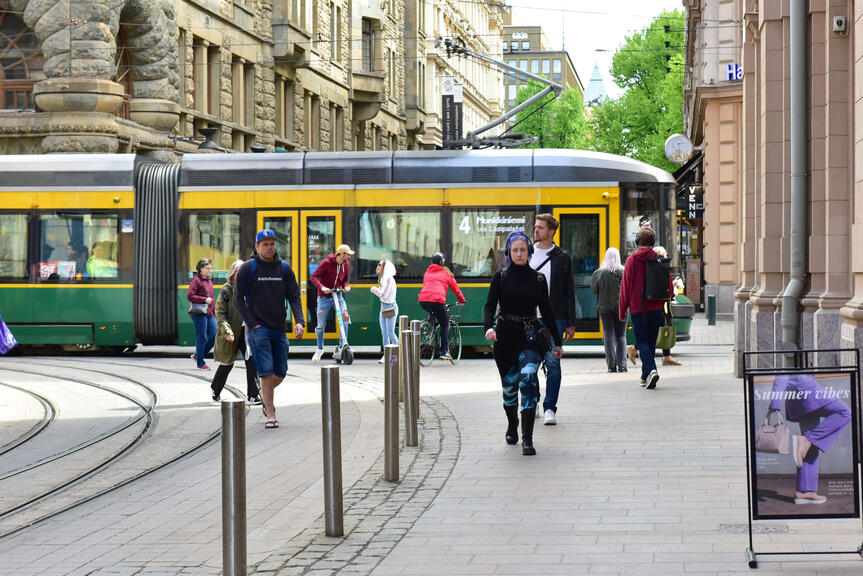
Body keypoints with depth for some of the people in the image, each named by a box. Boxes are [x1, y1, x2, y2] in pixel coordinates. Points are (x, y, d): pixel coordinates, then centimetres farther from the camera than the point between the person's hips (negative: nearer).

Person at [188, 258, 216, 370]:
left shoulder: (209, 281, 17)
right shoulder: (196, 280, -7)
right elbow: (189, 296, -15)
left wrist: (214, 313, 19)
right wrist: (204, 299, -17)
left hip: (209, 314, 8)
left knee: (214, 336, 3)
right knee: (201, 337, -3)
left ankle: (198, 355, 19)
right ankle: (200, 363, 6)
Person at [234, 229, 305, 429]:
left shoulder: (284, 268, 7)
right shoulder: (248, 268, -4)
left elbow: (294, 297, 6)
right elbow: (238, 298, -3)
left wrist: (299, 321, -9)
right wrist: (252, 324, -11)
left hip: (279, 329, 4)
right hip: (258, 328, -4)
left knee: (280, 373, 9)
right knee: (266, 372, -11)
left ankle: (264, 394, 39)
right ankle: (271, 414, -6)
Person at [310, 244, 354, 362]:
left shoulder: (346, 265, 2)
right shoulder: (326, 263, -14)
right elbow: (314, 277, -14)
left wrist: (346, 286, -9)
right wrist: (321, 287, -31)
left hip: (337, 296, 3)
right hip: (324, 298, -3)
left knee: (345, 316, -21)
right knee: (321, 325, 4)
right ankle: (320, 349, 26)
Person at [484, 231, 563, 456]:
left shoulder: (538, 279, 6)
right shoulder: (501, 277, 3)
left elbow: (546, 311, 12)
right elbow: (490, 305, -4)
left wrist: (557, 341, 13)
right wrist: (489, 327, -24)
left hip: (531, 336, -1)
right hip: (506, 336, 1)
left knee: (528, 378, -20)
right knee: (509, 385, 10)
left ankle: (527, 439, -23)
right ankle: (512, 425, 41)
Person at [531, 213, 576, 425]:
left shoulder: (562, 258, 4)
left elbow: (569, 292, 6)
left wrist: (570, 324, 1)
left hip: (553, 319, -2)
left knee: (553, 364, -8)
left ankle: (550, 408, -4)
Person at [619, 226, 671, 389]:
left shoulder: (632, 259, -4)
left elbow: (625, 286, -3)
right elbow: (669, 286, 3)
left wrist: (622, 310, 3)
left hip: (638, 308, -2)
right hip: (655, 308, 3)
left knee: (642, 341, -1)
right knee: (651, 342, 12)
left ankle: (651, 370, -23)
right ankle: (646, 376, 18)